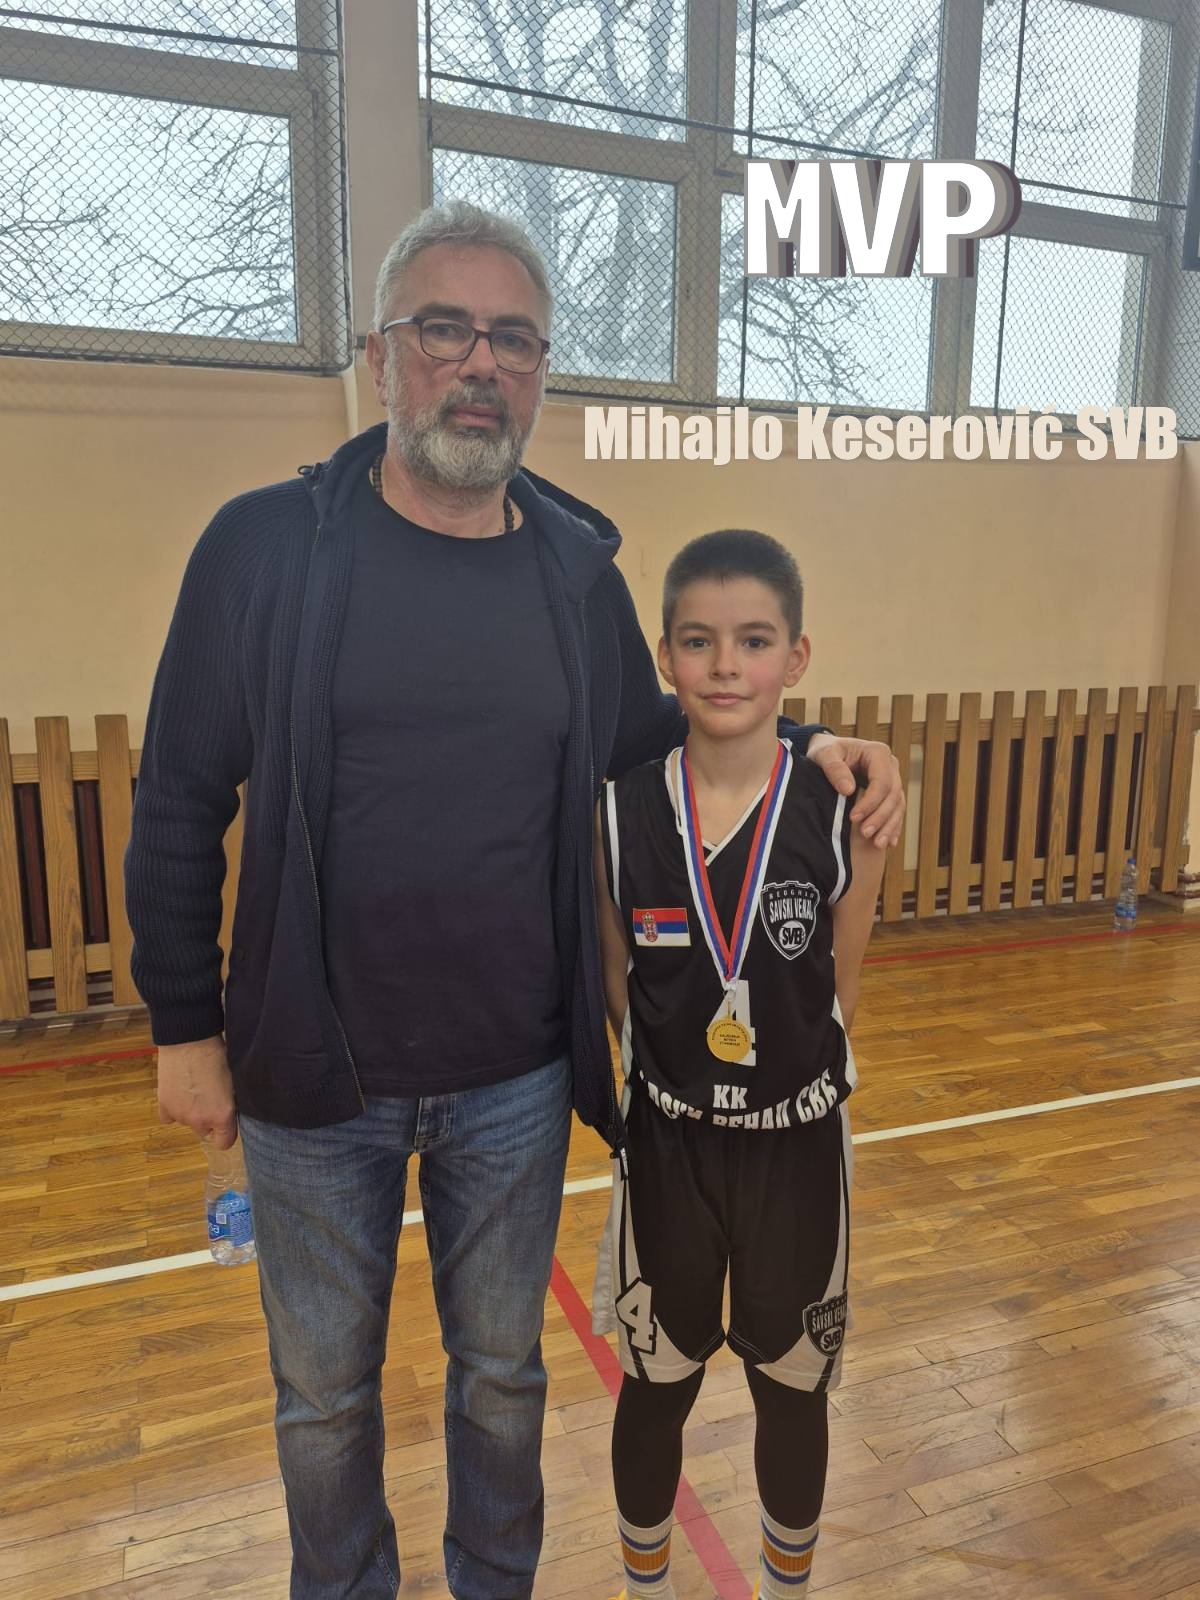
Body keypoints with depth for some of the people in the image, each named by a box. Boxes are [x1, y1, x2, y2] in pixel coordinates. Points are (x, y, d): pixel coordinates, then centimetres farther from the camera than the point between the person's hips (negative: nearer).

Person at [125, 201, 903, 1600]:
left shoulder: (578, 567, -2)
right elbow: (180, 802, -5)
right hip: (313, 1078, -1)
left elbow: (645, 740, 11)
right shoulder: (267, 544, -10)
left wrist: (808, 746, -3)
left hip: (516, 1083, 2)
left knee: (501, 1371, 24)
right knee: (324, 1394, 22)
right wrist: (186, 1027, -3)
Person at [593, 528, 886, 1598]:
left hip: (797, 1145, 0)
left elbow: (837, 997, -5)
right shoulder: (619, 813, -13)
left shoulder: (844, 812, -15)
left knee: (791, 1385, 21)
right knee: (656, 1382, 21)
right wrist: (681, 1081, -2)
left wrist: (772, 1078, 0)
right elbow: (616, 990, -2)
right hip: (667, 1143, 1)